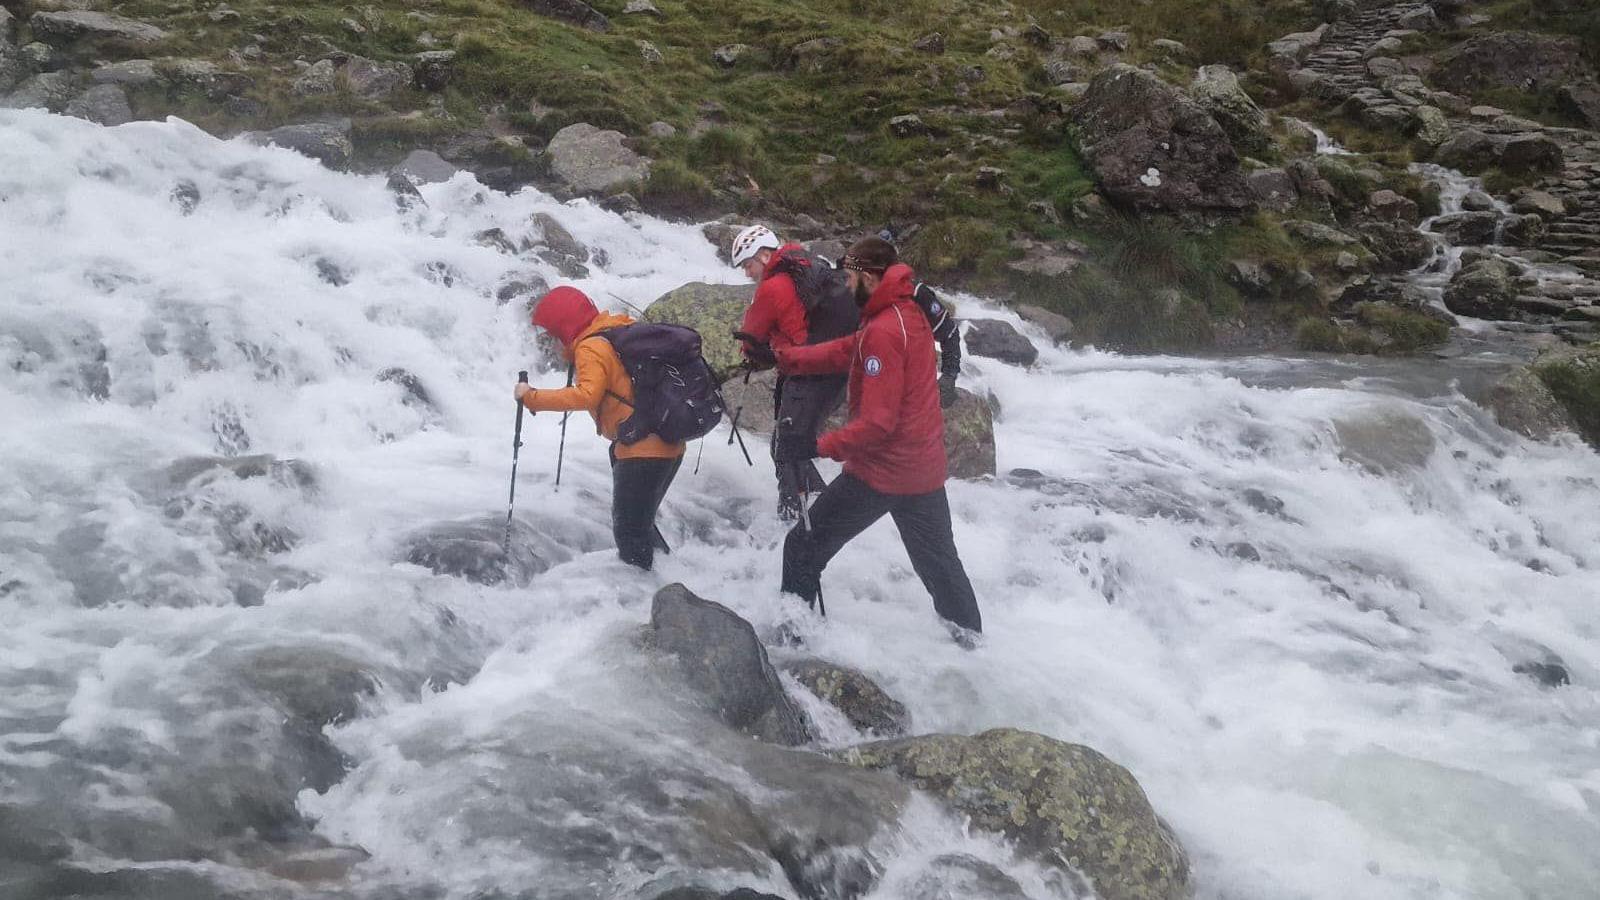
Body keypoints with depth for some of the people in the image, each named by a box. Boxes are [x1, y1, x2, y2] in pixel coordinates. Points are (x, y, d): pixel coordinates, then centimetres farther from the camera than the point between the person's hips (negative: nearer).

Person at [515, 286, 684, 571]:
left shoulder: (591, 348, -14)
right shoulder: (619, 329, 12)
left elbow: (586, 396, -29)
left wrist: (532, 397, -25)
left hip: (642, 450, -10)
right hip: (670, 446, 10)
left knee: (628, 531, -3)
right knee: (638, 522, 25)